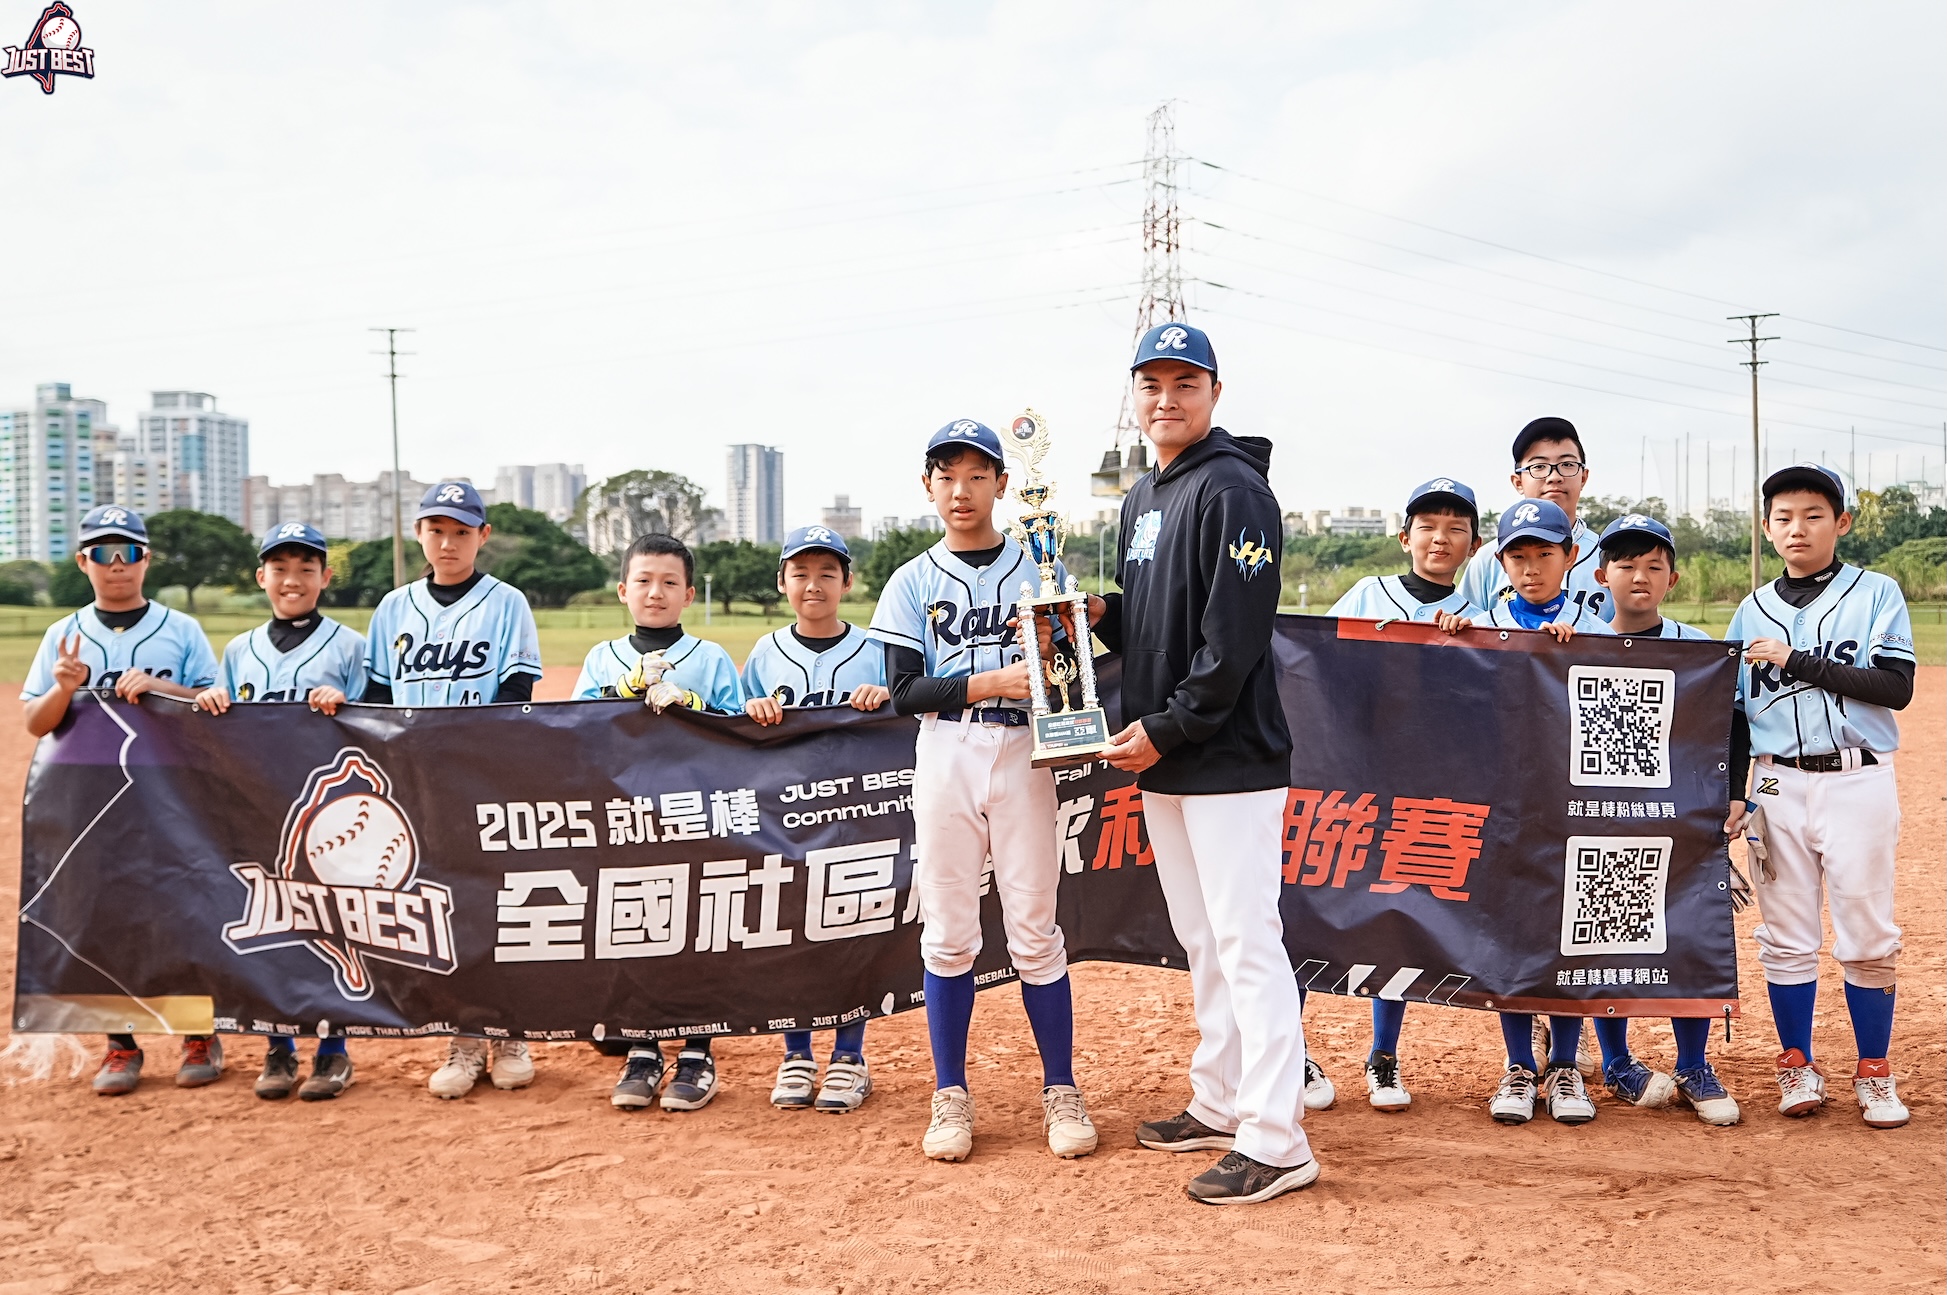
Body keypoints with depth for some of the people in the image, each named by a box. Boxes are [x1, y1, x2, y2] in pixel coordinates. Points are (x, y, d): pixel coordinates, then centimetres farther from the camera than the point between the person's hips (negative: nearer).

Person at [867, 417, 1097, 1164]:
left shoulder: (1039, 570, 6)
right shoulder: (913, 583, 5)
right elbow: (905, 690, -4)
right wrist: (992, 682, -16)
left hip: (1022, 753, 0)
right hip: (944, 759, 1)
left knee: (1035, 930, 2)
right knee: (947, 933, 5)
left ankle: (1060, 1091, 13)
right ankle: (950, 1096, 16)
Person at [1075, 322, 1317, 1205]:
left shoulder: (1234, 490, -12)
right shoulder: (1141, 499, 17)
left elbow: (1234, 639, -19)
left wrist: (1165, 727, -18)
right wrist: (1101, 613, 3)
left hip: (1230, 759, -9)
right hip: (1161, 764, 9)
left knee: (1247, 943, -8)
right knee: (1201, 942, 16)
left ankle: (1275, 1142, -3)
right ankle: (1219, 1106, 27)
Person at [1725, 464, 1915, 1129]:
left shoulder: (1876, 594, 1)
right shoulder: (1753, 612, 10)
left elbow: (1896, 688, -12)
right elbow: (1735, 711, 13)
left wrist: (1796, 660, -15)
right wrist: (1731, 793, 5)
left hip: (1858, 781, -3)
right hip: (1779, 785, 3)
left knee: (1867, 937, 0)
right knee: (1785, 937, 6)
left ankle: (1874, 1073, 13)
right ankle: (1798, 1066, 17)